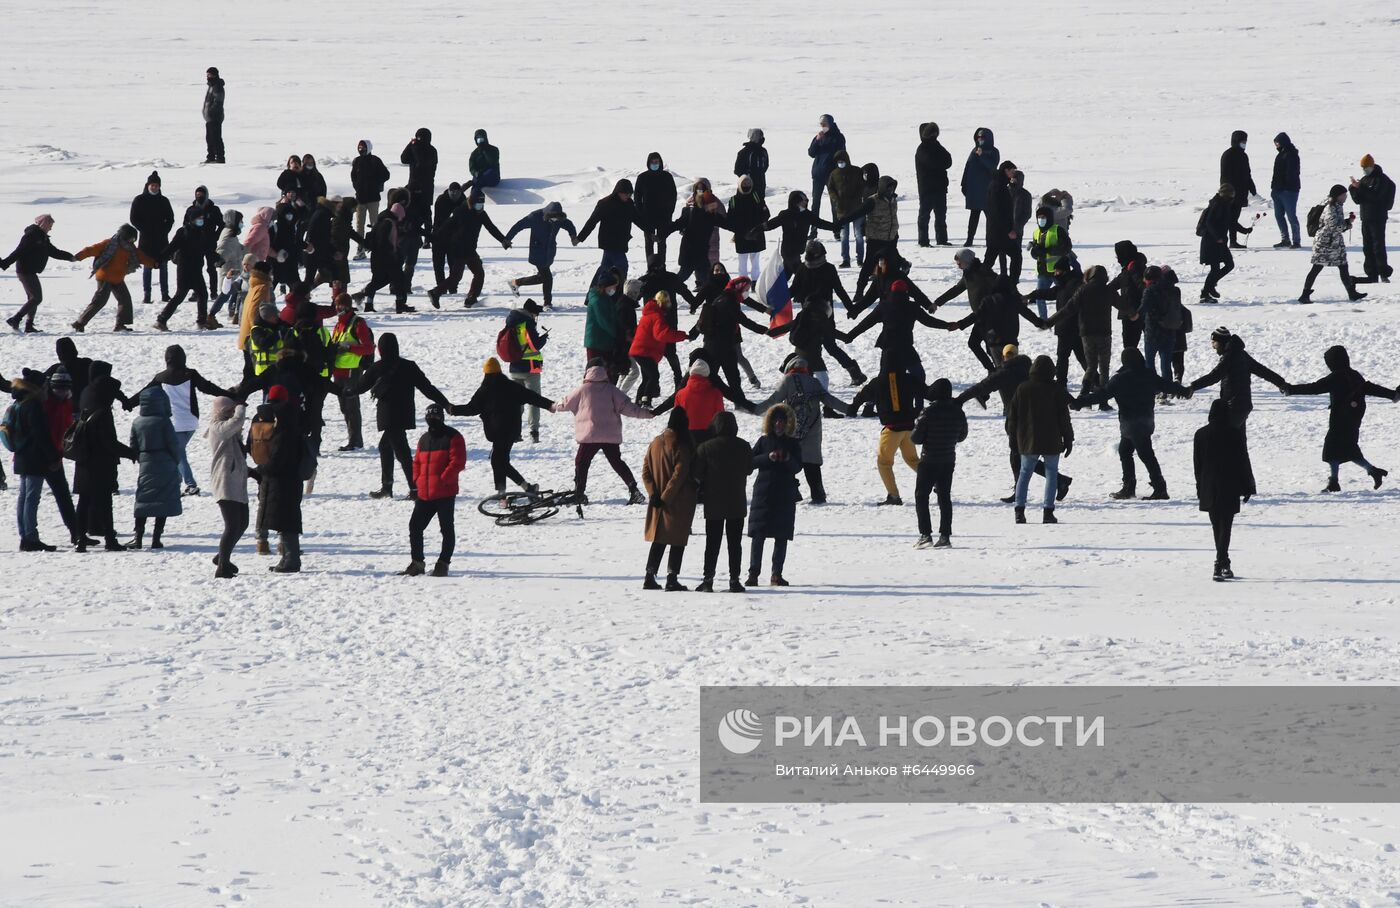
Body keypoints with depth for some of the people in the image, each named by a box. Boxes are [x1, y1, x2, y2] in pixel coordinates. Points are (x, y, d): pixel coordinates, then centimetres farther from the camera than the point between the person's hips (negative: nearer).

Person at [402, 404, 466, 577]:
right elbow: (417, 462, 22)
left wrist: (443, 480, -18)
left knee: (447, 529, 1)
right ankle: (417, 563, 11)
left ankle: (443, 564, 7)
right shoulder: (424, 439, 17)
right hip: (424, 494, 7)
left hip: (445, 493, -7)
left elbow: (457, 461, -12)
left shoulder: (452, 437, -4)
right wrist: (416, 481, 7)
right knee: (415, 526, 4)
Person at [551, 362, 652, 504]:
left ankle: (579, 493, 1)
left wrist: (554, 406, 36)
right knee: (617, 462, 13)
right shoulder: (611, 390, 4)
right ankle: (633, 489, 4)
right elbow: (626, 407, -1)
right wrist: (647, 413, 8)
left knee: (581, 462, 9)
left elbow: (565, 403, 14)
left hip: (590, 435, -3)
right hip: (611, 435, 3)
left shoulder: (582, 389, 0)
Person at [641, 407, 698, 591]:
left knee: (658, 540, 15)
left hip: (658, 502, 6)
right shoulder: (682, 446, -14)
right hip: (680, 503, -6)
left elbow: (646, 472, 5)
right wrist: (666, 497, -13)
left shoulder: (655, 443, 6)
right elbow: (679, 474, -18)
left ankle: (650, 577, 13)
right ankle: (672, 579, -3)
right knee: (678, 541, 2)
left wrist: (654, 494, -1)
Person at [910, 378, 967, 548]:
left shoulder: (929, 412, -17)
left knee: (921, 496, 4)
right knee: (945, 497, 12)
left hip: (929, 461, -5)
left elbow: (916, 438, -15)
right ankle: (945, 536, 8)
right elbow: (962, 436, 12)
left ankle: (925, 534, -6)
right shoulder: (958, 412, -1)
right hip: (949, 461, 5)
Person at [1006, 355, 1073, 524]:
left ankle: (1019, 510, 2)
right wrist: (1068, 440, 4)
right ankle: (1048, 512, -1)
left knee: (1025, 473, 12)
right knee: (1051, 474, 6)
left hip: (1027, 441, 2)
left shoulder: (1022, 389, -2)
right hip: (1051, 443, -2)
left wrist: (1016, 434, 17)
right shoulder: (1056, 391, -8)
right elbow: (1064, 419, -5)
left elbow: (1012, 415, 5)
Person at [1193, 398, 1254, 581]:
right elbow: (1243, 461, -6)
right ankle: (1220, 565, -19)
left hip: (1209, 489, 4)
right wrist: (1247, 487, 3)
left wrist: (1200, 489, 14)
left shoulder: (1201, 434, 2)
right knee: (1225, 527, -5)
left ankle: (1223, 565, 26)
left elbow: (1197, 464, 7)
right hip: (1230, 488, -4)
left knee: (1217, 527, 16)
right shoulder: (1235, 434, -9)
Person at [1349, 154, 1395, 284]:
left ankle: (1384, 274, -5)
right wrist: (1354, 188, -7)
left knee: (1378, 245, -9)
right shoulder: (1364, 180, 14)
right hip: (1366, 218, 8)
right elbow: (1358, 200, 11)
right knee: (1367, 247, 6)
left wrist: (1360, 187, -24)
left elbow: (1375, 195, -22)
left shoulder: (1381, 179, -8)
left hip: (1378, 218, -8)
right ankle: (1372, 275, 10)